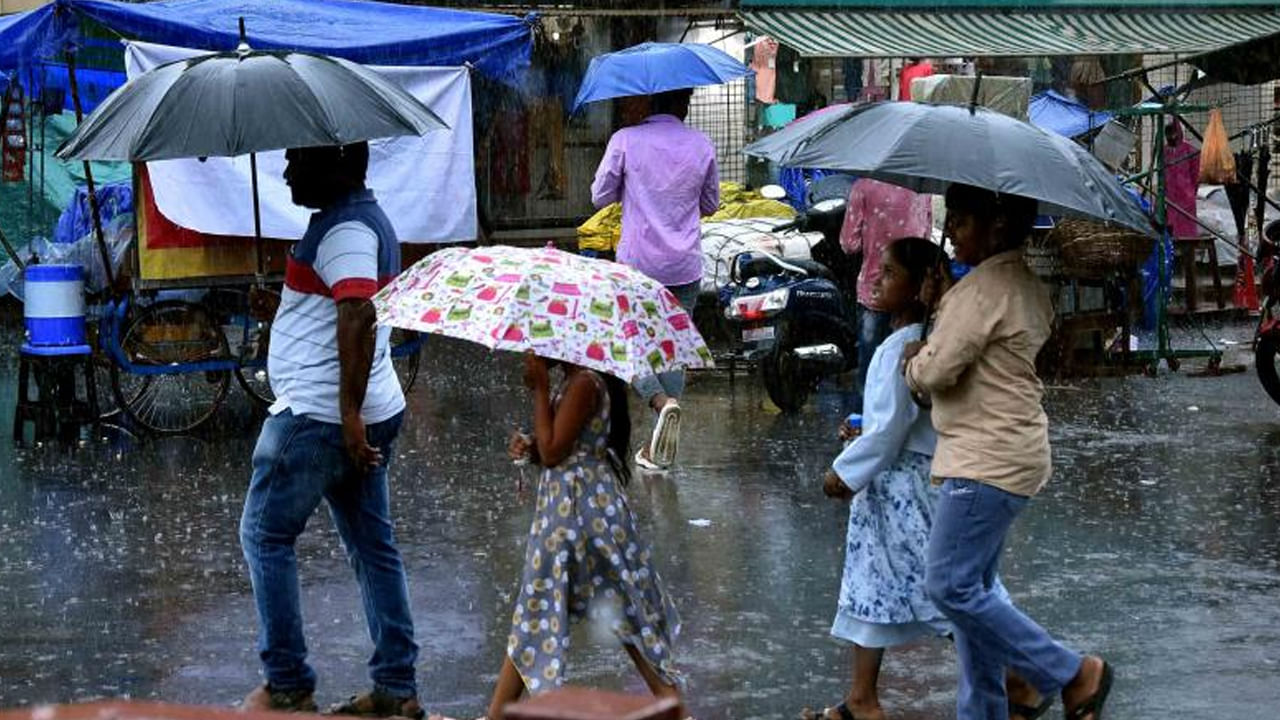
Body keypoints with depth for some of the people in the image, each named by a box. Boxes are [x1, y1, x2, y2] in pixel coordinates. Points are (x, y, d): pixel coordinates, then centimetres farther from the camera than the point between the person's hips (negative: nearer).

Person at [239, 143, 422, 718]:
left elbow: (358, 317, -28)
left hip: (318, 416, -10)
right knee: (373, 546, 10)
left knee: (265, 536, 1)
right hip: (367, 416, 10)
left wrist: (350, 411, -29)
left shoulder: (345, 230, -16)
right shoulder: (364, 217, 17)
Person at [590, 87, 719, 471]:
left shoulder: (625, 140, -7)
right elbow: (711, 205, 13)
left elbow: (600, 196, 0)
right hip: (685, 267, 3)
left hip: (636, 263, -2)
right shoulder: (702, 146, 1)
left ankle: (662, 401, -21)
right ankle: (658, 448, 10)